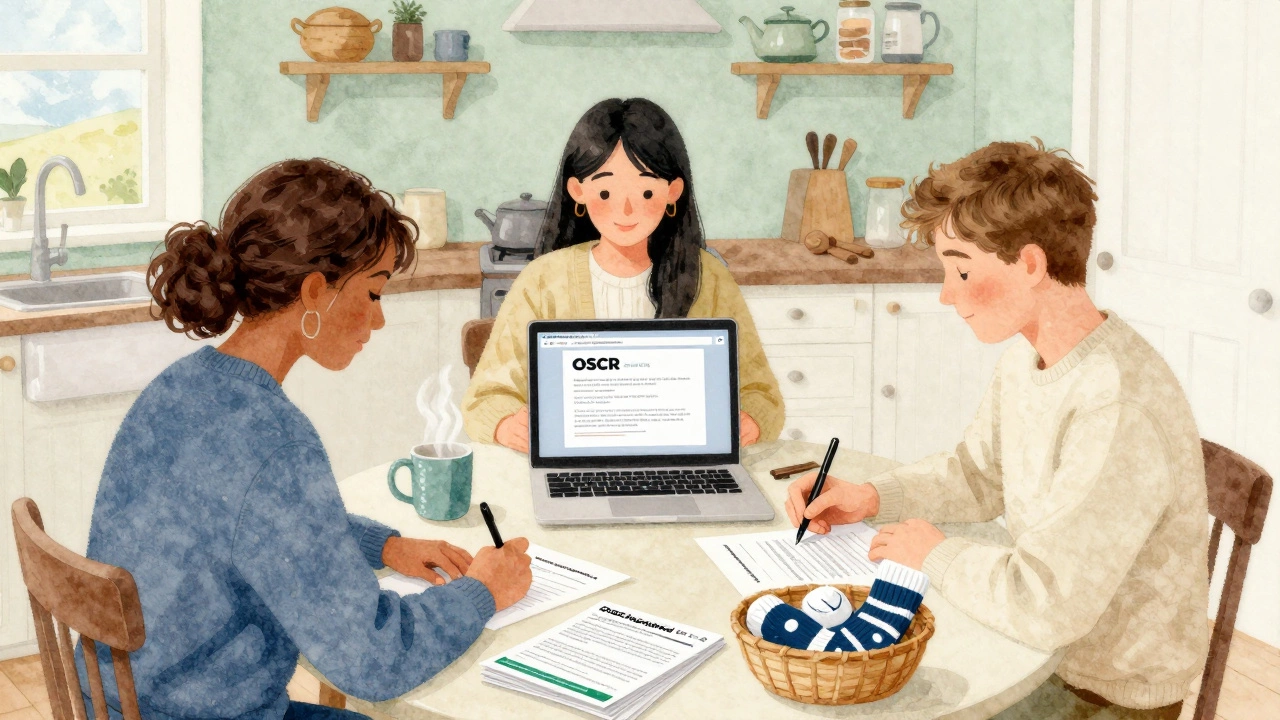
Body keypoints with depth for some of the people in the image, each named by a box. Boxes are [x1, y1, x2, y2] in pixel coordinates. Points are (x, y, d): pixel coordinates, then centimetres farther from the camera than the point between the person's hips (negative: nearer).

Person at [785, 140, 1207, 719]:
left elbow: (1044, 606, -34)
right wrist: (873, 498, 0)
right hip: (1039, 649, 8)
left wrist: (938, 555, -17)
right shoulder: (1025, 361, 0)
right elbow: (977, 476, 16)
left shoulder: (1119, 411, -31)